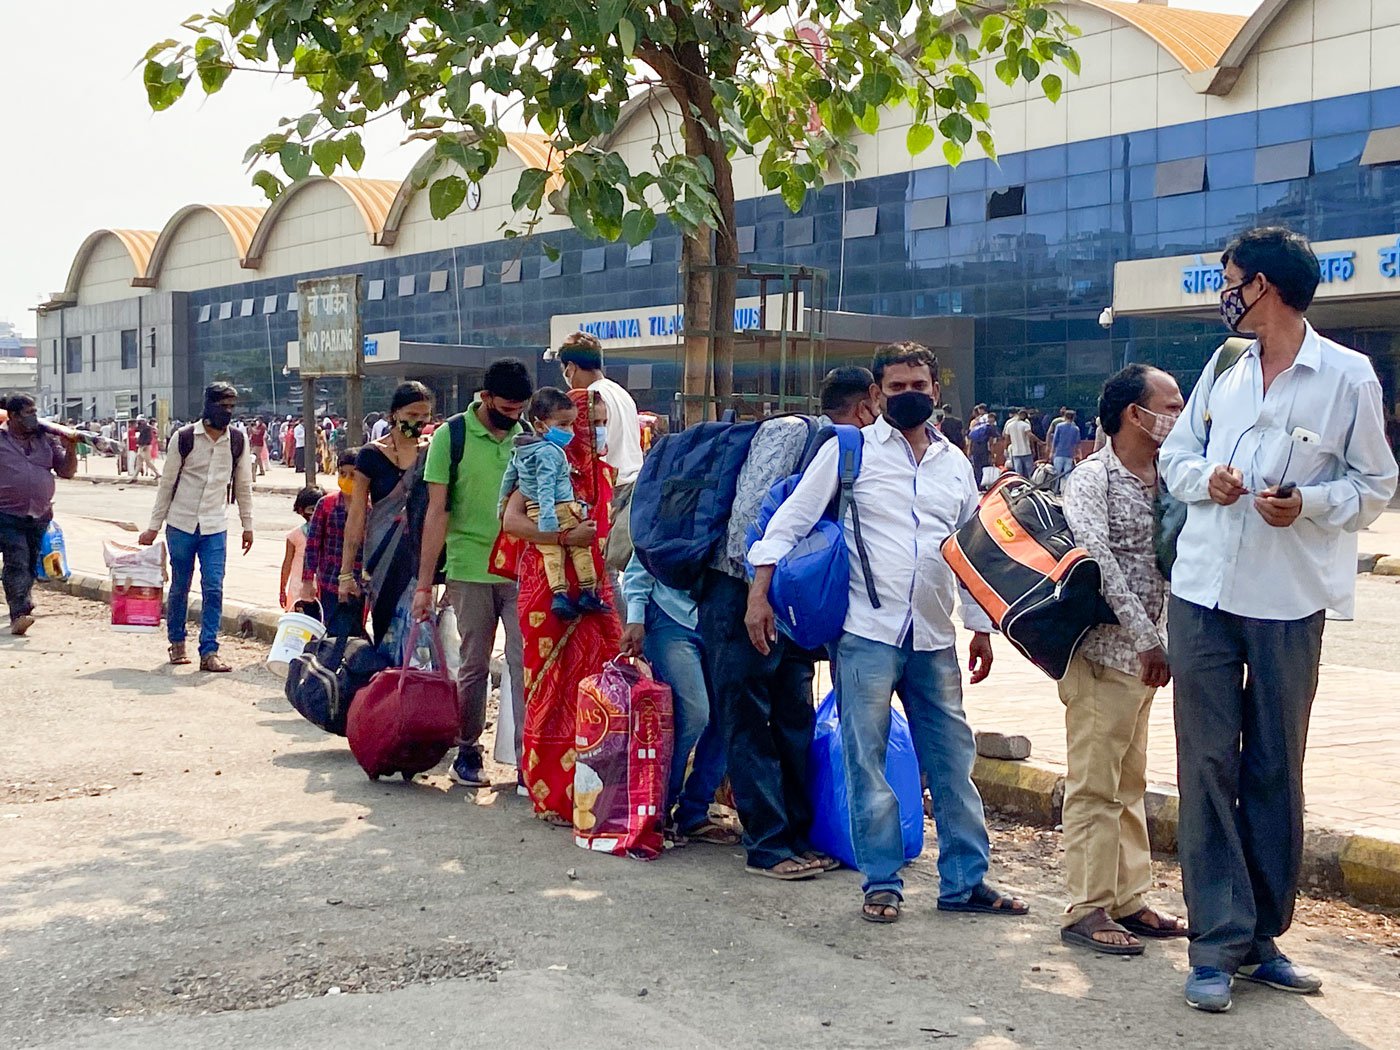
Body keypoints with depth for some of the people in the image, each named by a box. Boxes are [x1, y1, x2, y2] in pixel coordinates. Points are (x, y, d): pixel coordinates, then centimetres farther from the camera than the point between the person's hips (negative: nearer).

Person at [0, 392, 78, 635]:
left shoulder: (47, 439, 9)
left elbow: (67, 471, 9)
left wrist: (71, 448, -5)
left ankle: (20, 609, 26)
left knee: (30, 566, 11)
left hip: (40, 516, 4)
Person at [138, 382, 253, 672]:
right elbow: (167, 483, 1)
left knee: (214, 589, -7)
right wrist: (154, 527, 2)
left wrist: (248, 526, 13)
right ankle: (177, 642, 26)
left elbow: (243, 486, 14)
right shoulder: (184, 438, -4)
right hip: (181, 525, -1)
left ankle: (209, 652, -6)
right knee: (179, 588, 8)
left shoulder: (237, 443, 4)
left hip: (215, 528, 1)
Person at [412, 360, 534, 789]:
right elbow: (437, 512, -4)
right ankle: (466, 752, 23)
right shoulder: (452, 436, -3)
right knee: (474, 665, 8)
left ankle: (528, 759, -2)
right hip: (470, 570, -2)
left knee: (526, 665, -5)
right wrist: (424, 584, -6)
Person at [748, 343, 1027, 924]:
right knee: (866, 760, -1)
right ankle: (882, 882, 10)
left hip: (934, 638, 4)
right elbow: (790, 520, -1)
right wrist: (759, 594, -9)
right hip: (867, 632, -4)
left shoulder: (956, 464, 15)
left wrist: (981, 625, 18)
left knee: (953, 758, 6)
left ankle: (965, 880, 15)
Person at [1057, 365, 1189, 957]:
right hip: (1103, 653, -8)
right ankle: (1086, 911, 2)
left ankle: (1129, 900, 23)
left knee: (1128, 784, 15)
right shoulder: (1092, 479, -11)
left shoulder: (1165, 481, 12)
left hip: (1145, 656, 8)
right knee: (1094, 785, -3)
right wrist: (1146, 638, -23)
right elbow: (1099, 563, -21)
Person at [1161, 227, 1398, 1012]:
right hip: (1204, 594, 3)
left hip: (1289, 602, -3)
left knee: (1277, 774, 7)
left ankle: (1262, 936, 20)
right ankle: (1219, 944, 4)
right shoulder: (1222, 371, 10)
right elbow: (1176, 455, 17)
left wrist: (1309, 503, -17)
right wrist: (1204, 478, -5)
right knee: (1208, 769, -1)